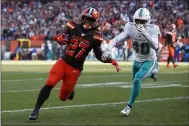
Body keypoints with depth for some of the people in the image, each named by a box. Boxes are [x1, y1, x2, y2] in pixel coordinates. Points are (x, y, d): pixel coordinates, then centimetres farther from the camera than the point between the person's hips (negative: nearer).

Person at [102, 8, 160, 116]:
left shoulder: (152, 30, -26)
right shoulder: (131, 29, -18)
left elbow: (155, 47, -40)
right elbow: (116, 39, -26)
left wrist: (145, 33, -52)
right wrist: (109, 49, -46)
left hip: (149, 61, -5)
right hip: (137, 61, 5)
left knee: (137, 79, -26)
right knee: (135, 81, 22)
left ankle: (129, 106, -12)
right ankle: (151, 73, 53)